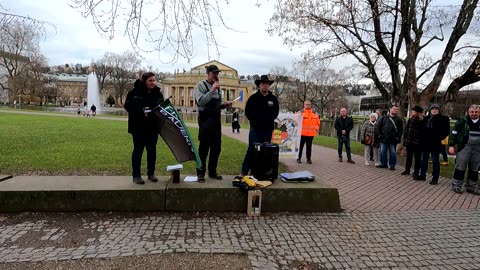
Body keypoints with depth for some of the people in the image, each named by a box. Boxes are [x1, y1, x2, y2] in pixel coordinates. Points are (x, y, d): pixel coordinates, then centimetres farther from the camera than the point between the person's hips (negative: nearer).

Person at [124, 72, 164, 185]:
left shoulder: (157, 93, 4)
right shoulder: (135, 92, -8)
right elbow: (128, 106, -9)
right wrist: (141, 112, -22)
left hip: (153, 126, 4)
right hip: (138, 126, -4)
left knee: (152, 149, 8)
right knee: (138, 149, 2)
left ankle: (151, 173, 22)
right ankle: (136, 175, 11)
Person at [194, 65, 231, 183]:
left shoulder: (218, 87, 16)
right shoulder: (201, 85, -5)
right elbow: (200, 101, -18)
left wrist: (224, 104, 1)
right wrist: (212, 90, -20)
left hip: (216, 120, 7)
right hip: (205, 120, -7)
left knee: (216, 147, 10)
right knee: (204, 147, -2)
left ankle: (212, 172, 22)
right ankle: (200, 173, 9)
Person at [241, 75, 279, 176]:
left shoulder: (273, 99, 8)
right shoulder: (253, 97, 0)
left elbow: (276, 112, 16)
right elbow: (247, 112, 1)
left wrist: (270, 120, 4)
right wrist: (254, 121, -3)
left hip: (268, 129, 3)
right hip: (255, 129, -3)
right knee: (252, 149, -6)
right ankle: (244, 171, 1)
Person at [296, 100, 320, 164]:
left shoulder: (314, 113, 10)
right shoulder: (301, 113, -2)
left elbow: (318, 122, 16)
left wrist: (316, 129, 5)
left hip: (311, 134, 3)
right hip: (302, 133, -3)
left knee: (309, 147, 9)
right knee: (300, 146, 4)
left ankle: (309, 159, 17)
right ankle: (299, 158, 14)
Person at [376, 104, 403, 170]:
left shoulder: (399, 119, 4)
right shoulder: (384, 118, 6)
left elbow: (400, 130, 2)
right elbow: (378, 126, 9)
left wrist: (398, 137, -7)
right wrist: (380, 134, 2)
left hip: (393, 140, -1)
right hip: (383, 139, 1)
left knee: (393, 153, 4)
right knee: (383, 152, 8)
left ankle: (392, 165, 13)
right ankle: (383, 164, 20)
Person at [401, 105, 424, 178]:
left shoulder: (422, 121, -9)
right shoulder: (410, 120, 6)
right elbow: (406, 130, 9)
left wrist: (421, 141, -18)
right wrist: (405, 140, 5)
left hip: (417, 143, -5)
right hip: (409, 142, 5)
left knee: (417, 158, 6)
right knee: (408, 157, 16)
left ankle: (416, 172, 14)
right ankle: (407, 170, 28)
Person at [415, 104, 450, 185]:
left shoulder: (443, 119, -4)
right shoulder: (426, 118, 9)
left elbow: (446, 131, -4)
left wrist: (439, 137, -13)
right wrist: (422, 137, 4)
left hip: (435, 143, -5)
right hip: (425, 143, 5)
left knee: (435, 161, 3)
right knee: (424, 160, 12)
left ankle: (435, 178, 10)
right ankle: (422, 175, 23)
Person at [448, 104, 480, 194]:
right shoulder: (463, 121, -3)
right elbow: (454, 133, -5)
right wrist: (451, 145, -14)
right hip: (464, 146, -4)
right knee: (460, 166, -2)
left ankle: (472, 187, 20)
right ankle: (456, 185, 6)